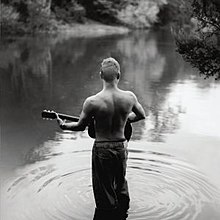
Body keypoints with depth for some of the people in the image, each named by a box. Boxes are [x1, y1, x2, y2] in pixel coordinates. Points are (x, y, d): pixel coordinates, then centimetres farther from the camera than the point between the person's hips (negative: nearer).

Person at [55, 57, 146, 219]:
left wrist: (63, 125, 13)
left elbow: (81, 126, -6)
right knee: (121, 183, 27)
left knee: (104, 191, 13)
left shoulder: (92, 102, -21)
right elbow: (142, 115, 7)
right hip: (121, 147, 4)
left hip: (102, 150, -3)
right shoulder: (130, 97, -12)